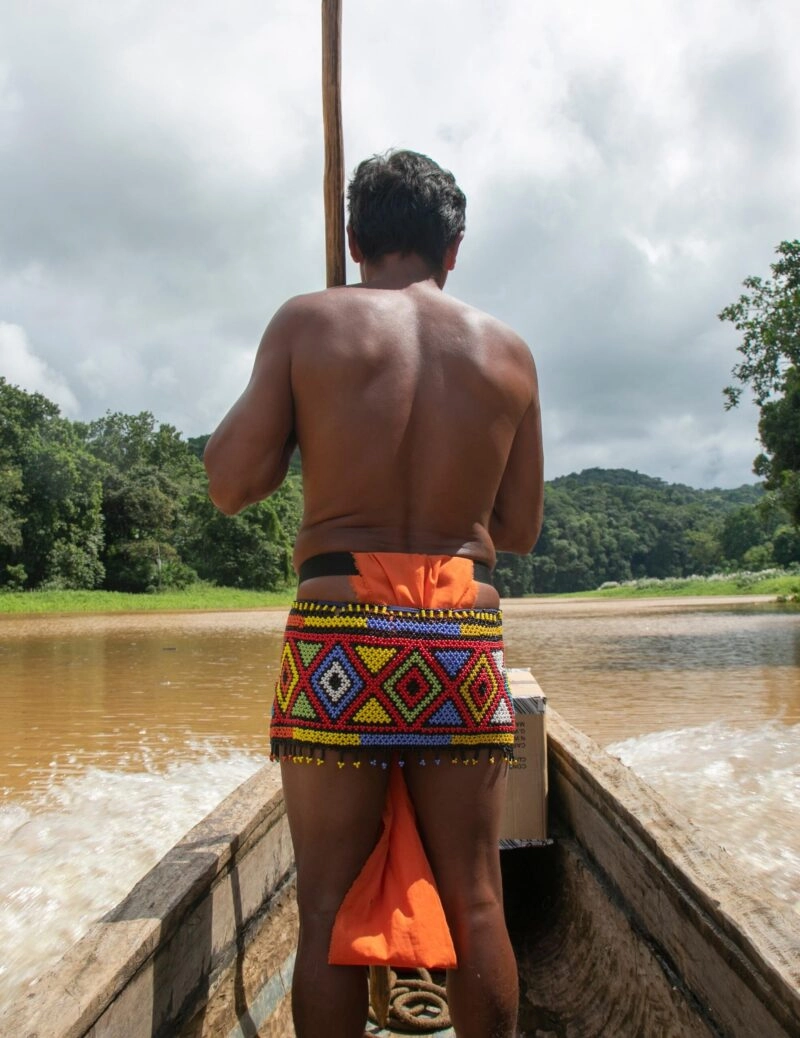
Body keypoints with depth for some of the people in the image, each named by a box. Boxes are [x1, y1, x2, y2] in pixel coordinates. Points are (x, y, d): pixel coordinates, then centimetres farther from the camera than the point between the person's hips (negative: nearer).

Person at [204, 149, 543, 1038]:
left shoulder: (309, 322, 1)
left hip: (339, 637, -2)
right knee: (473, 900, 13)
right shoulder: (507, 350, 9)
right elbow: (520, 529, 11)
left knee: (329, 905, 9)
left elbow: (230, 484, -1)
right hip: (463, 634, 3)